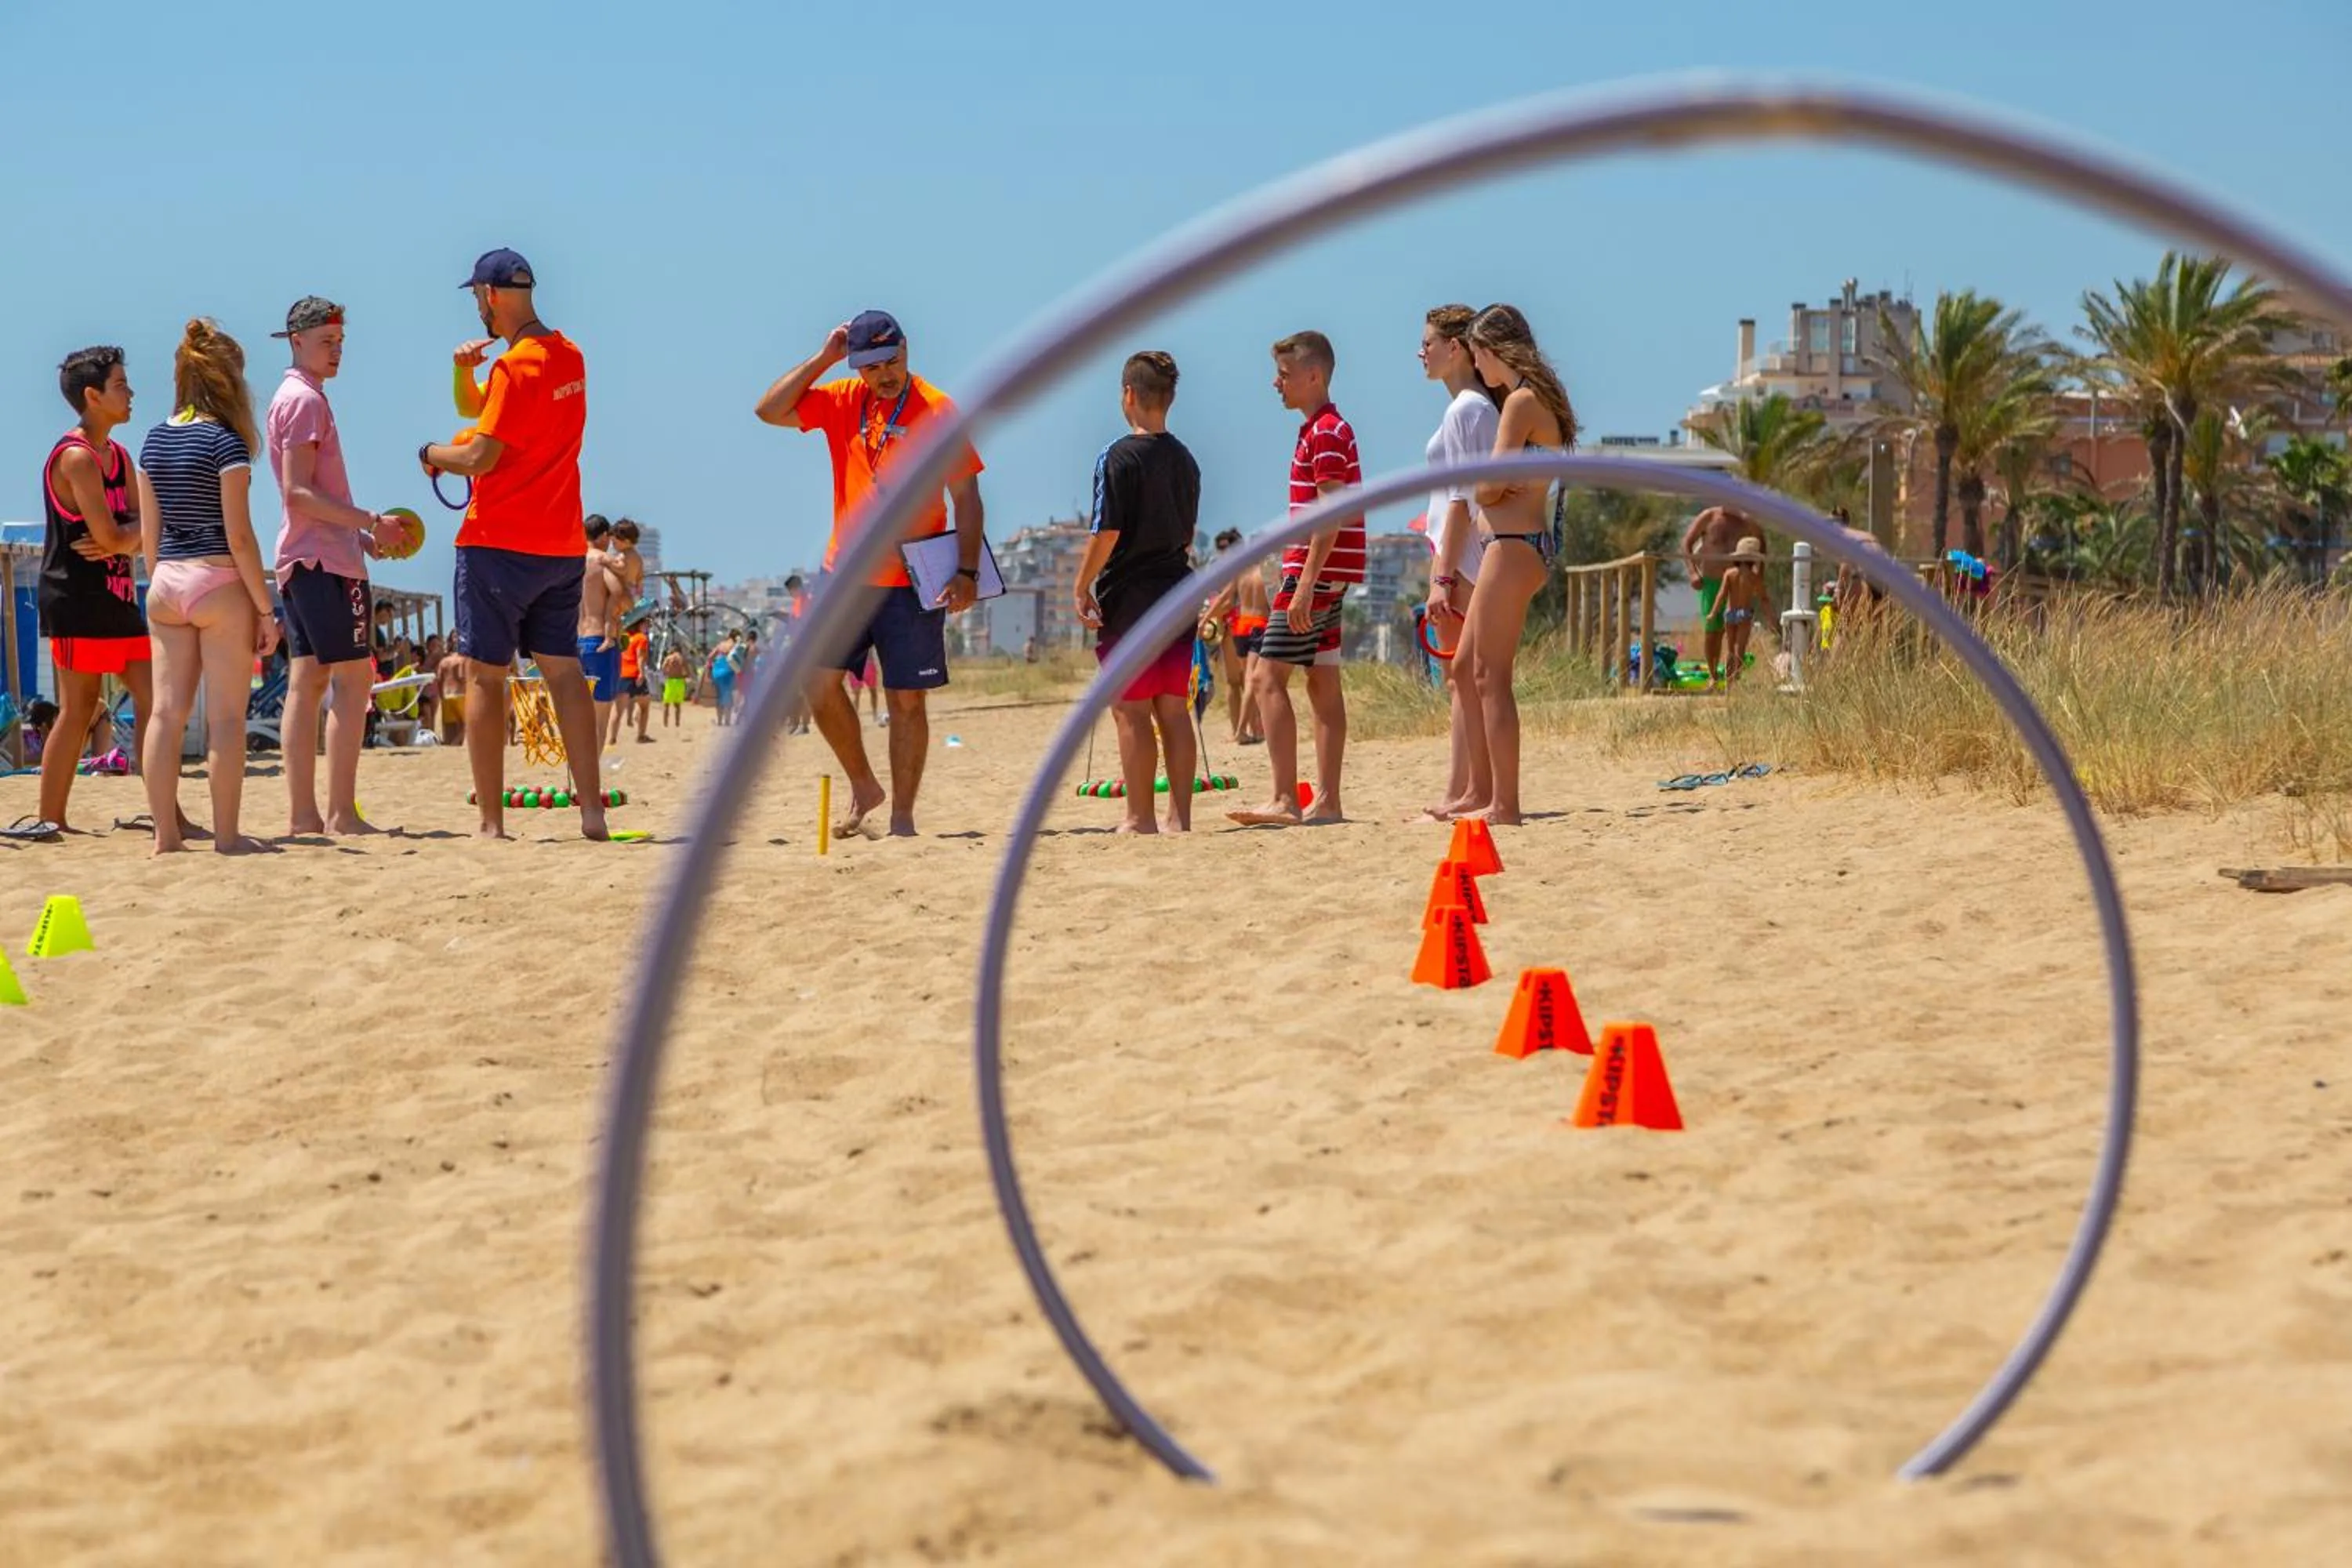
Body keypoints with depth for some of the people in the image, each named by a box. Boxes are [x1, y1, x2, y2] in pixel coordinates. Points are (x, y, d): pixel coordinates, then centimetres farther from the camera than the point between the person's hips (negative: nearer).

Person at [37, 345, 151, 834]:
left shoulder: (119, 457, 15)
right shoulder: (76, 457, -14)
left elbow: (142, 528, 8)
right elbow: (108, 535, -21)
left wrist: (119, 538, -12)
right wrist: (127, 536, 0)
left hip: (117, 598, 9)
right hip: (76, 597, -9)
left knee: (153, 698, 5)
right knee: (78, 709, -7)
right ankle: (50, 820, -2)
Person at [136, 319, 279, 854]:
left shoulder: (155, 440, 9)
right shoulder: (225, 441, -10)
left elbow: (149, 531, 12)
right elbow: (238, 536, -13)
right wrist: (264, 608, -8)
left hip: (165, 586, 6)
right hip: (218, 583, -6)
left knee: (165, 712, 5)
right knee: (226, 716, -1)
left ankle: (165, 835, 7)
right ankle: (227, 836, 1)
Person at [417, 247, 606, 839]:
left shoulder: (515, 368, -16)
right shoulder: (569, 357, 10)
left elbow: (480, 458, -18)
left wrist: (432, 452, 0)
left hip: (500, 544, -8)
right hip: (563, 545, 8)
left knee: (485, 675, -1)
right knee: (564, 670, 10)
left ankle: (491, 822, -2)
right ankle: (592, 810, 5)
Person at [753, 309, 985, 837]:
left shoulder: (936, 410, -7)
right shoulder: (842, 401, 6)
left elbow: (966, 497, -7)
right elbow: (770, 410, -1)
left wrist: (967, 571, -15)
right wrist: (822, 358, -5)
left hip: (911, 580, -4)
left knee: (907, 699, 0)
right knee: (818, 680, -4)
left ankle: (901, 817, 8)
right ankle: (863, 787, 16)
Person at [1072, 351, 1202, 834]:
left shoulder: (1119, 457, -10)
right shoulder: (1185, 460, 11)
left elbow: (1106, 532, -15)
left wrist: (1081, 586, -7)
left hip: (1129, 596, -7)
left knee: (1130, 711, -3)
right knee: (1174, 709, 8)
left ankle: (1139, 818, -3)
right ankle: (1179, 816, 7)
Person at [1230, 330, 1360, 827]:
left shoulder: (1326, 433, -13)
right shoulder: (1321, 430, 19)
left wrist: (1305, 584, -24)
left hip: (1317, 571, -10)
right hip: (1330, 575, 10)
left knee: (1268, 678, -12)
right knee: (1323, 684, 8)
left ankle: (1285, 801, -17)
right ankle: (1327, 802, 7)